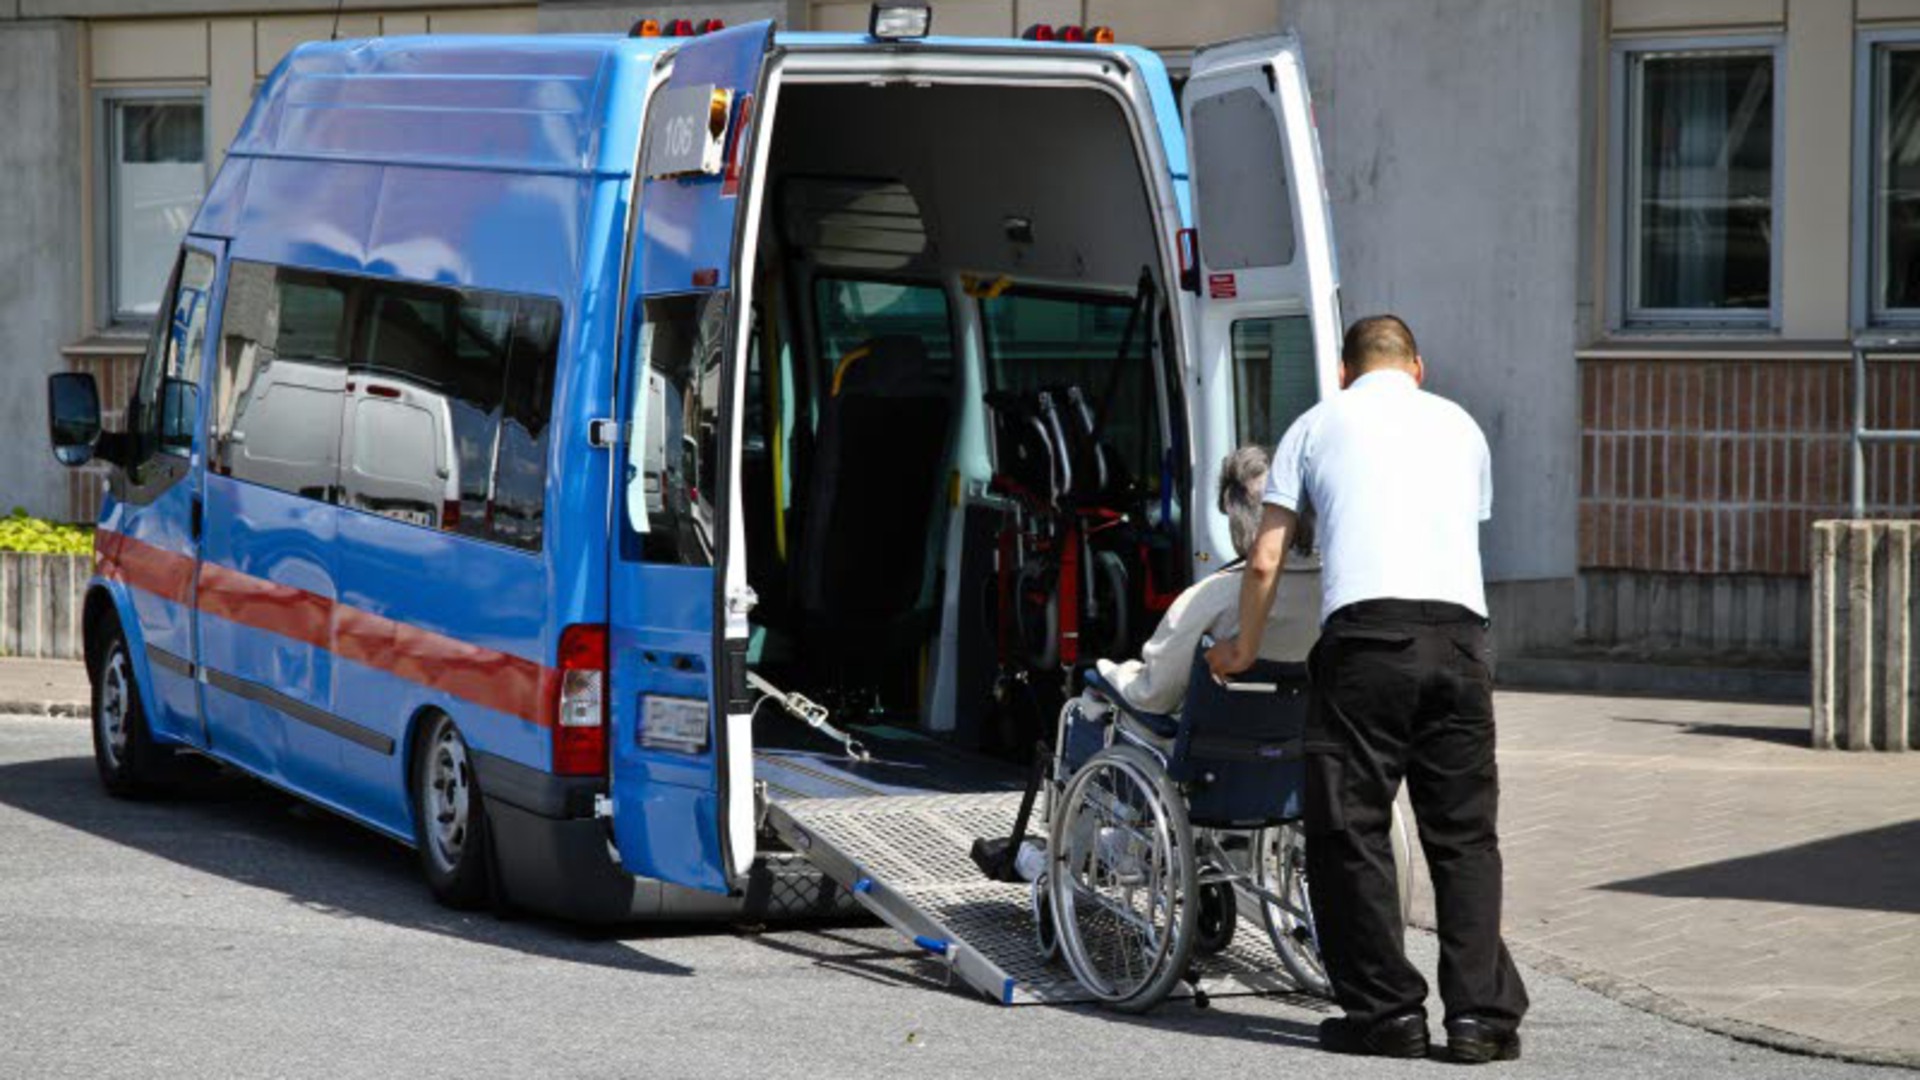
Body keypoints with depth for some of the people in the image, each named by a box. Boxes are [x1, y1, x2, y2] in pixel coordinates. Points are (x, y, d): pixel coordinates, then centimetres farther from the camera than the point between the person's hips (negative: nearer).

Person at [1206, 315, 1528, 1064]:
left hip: (1365, 632, -3)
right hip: (1459, 632, 3)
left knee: (1351, 829, 5)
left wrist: (1244, 649, 30)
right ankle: (1482, 1014, 1)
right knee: (1464, 833, 7)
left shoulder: (1319, 424, 17)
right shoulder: (1459, 425, 25)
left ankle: (1387, 1011, 4)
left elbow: (1265, 562, 15)